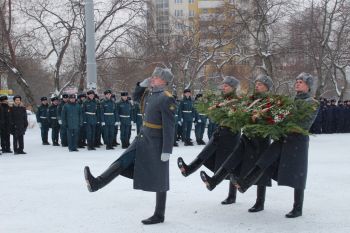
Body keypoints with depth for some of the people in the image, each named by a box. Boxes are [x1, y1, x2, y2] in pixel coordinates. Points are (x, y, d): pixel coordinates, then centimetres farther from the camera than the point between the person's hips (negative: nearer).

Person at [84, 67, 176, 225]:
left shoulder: (166, 99, -19)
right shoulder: (149, 94, 7)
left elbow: (169, 127, -22)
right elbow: (135, 97, 28)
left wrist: (167, 150, -24)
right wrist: (143, 84, 8)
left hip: (156, 144, -8)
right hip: (143, 139, 8)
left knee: (159, 181, 3)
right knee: (122, 162, 1)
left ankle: (159, 216, 15)